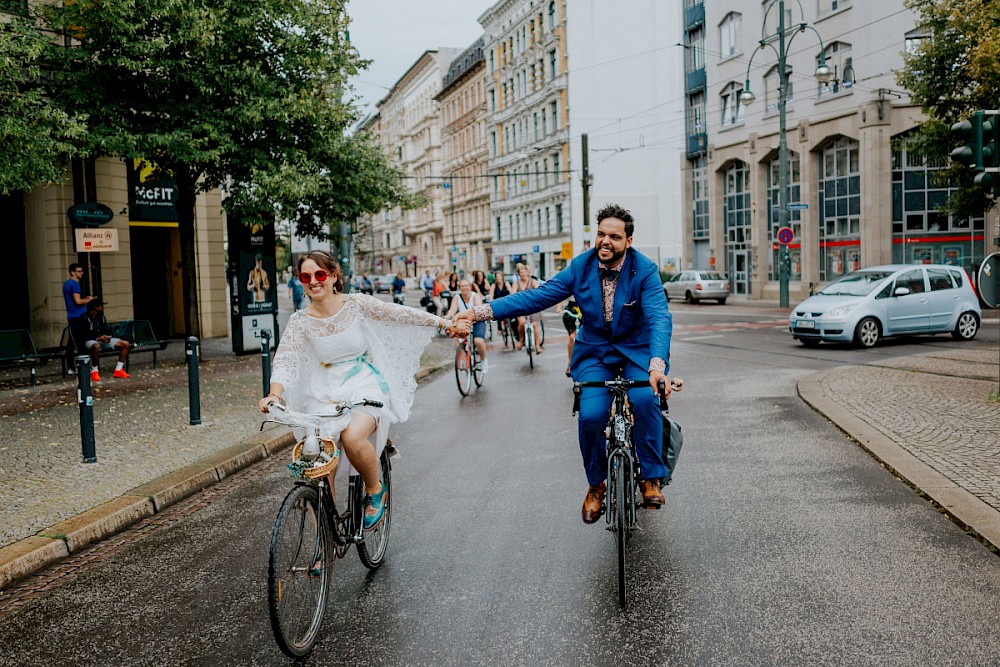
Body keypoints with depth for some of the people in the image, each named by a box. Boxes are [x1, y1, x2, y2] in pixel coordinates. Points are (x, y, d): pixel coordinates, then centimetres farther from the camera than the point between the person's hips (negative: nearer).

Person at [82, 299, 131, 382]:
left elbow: (108, 331, 17)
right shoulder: (85, 318, -11)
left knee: (125, 344, -6)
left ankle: (118, 370, -4)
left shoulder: (102, 317, 12)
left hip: (103, 340, 8)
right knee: (96, 346, -45)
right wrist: (98, 338, -25)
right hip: (90, 341, -8)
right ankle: (94, 372, -27)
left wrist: (108, 337, -7)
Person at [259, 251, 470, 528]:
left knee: (352, 436, -32)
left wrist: (448, 323, -3)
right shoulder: (300, 320, 1)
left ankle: (375, 491, -1)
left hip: (364, 384, -2)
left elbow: (402, 314, -2)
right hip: (325, 392, 3)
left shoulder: (356, 303, -3)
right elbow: (284, 360, -7)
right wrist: (274, 394, -26)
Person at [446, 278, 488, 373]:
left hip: (477, 322, -2)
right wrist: (449, 315, -42)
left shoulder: (475, 296, -8)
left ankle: (484, 360, 3)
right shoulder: (457, 298, -1)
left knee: (479, 341, -26)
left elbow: (479, 307, -28)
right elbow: (453, 309, -18)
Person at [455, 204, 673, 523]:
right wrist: (479, 312, -17)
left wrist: (657, 365, -47)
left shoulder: (645, 270, -15)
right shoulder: (581, 266, -6)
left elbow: (659, 318, -27)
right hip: (594, 353, 2)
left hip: (637, 350, -1)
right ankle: (596, 485, 7)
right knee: (590, 415, -21)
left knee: (645, 399, -31)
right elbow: (537, 296, -7)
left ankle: (651, 478, -9)